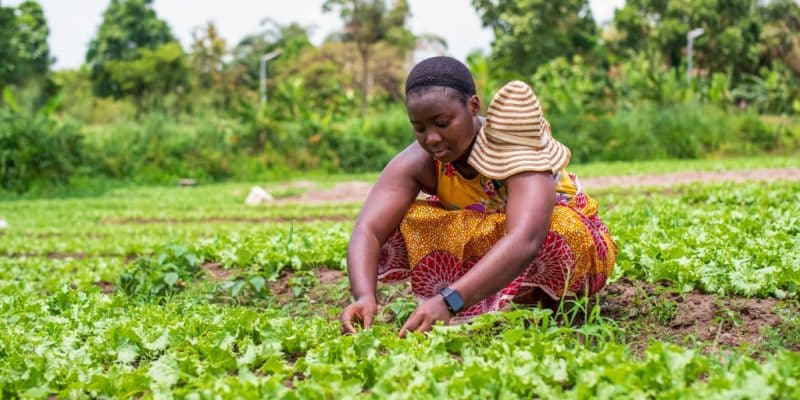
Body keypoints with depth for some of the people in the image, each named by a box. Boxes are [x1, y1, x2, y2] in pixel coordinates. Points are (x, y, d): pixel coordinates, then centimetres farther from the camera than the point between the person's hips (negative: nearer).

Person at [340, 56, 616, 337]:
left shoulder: (517, 147, -34)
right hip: (481, 253, 4)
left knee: (560, 230, -39)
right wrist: (364, 296, -53)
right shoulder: (417, 162, -20)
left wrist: (448, 301, -62)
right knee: (394, 227, -21)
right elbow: (368, 230, -32)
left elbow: (525, 242, -50)